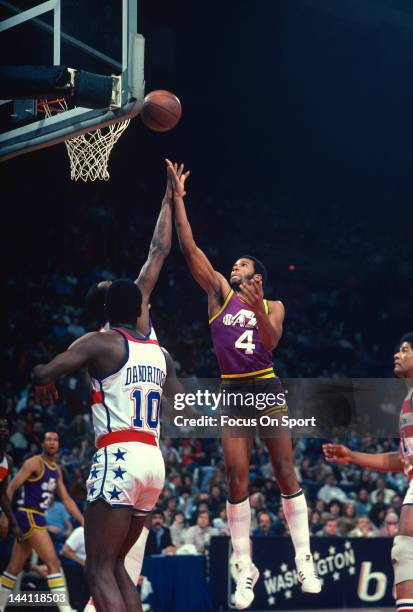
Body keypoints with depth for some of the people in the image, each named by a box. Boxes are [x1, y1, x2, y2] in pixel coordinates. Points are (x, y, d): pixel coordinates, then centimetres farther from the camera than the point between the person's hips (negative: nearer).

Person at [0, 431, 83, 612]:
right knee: (53, 563, -14)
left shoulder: (56, 469, 16)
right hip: (29, 516, -9)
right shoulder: (34, 463, -9)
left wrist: (83, 521, 12)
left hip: (38, 518, 9)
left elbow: (66, 499, 19)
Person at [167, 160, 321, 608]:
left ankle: (304, 560, 0)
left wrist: (258, 311, -29)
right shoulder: (220, 293, 8)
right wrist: (178, 199, -5)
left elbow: (271, 341, -13)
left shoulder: (272, 306, 7)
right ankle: (245, 569, -2)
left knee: (285, 472, -3)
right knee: (237, 478, -5)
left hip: (267, 388, -1)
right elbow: (190, 248, 1)